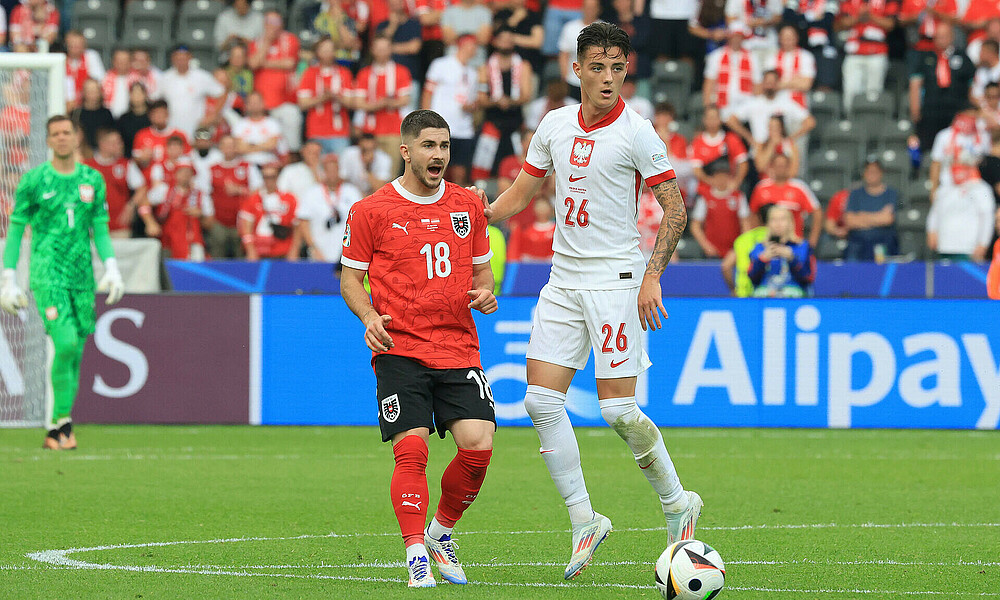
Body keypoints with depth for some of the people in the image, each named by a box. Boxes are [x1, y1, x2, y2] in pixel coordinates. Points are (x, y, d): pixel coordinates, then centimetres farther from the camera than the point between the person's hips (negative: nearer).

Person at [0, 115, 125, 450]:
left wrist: (111, 268, 0)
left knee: (75, 352, 3)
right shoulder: (34, 181, 0)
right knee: (65, 343, -20)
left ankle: (57, 430, 12)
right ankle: (62, 420, -11)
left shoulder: (92, 180, 10)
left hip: (83, 276, 4)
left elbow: (101, 230, 14)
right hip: (47, 273, -4)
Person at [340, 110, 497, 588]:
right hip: (399, 349, -3)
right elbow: (351, 277, 6)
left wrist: (484, 292, -1)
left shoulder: (467, 206, 12)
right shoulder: (371, 211, 1)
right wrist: (368, 316, -12)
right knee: (412, 451, -15)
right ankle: (416, 556, -7)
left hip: (459, 347, 3)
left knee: (478, 446, -10)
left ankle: (440, 534, 14)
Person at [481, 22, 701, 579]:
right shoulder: (555, 126, 7)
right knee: (542, 399, -5)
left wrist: (653, 276, -16)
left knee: (618, 407, -10)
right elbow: (520, 194, 18)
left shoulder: (635, 132, -9)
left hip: (616, 278, -6)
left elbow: (675, 207, -8)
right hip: (563, 278, 6)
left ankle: (676, 501, 12)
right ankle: (584, 521, 4)